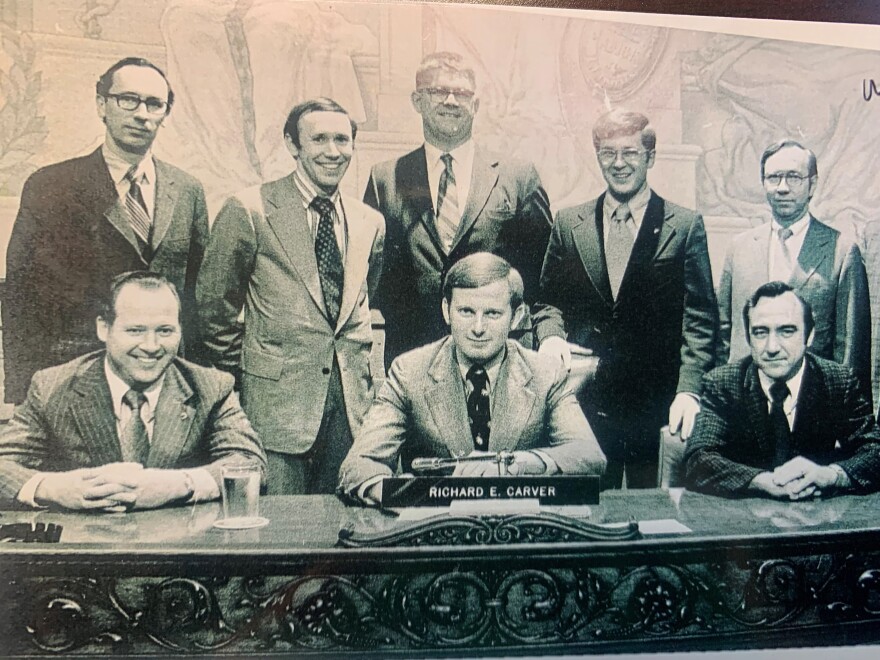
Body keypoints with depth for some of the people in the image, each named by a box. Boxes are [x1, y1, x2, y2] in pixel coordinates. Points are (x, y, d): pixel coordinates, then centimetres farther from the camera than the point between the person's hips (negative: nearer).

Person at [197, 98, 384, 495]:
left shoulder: (370, 223, 11)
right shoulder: (249, 210, -4)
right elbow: (214, 307, 1)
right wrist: (244, 374, 3)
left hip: (351, 403, 4)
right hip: (278, 399, -4)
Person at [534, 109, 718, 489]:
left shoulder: (685, 226, 2)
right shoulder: (569, 223, 9)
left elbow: (700, 317, -2)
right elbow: (549, 297, 13)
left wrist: (689, 389, -13)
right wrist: (551, 334, -9)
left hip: (657, 405, -1)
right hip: (585, 403, 2)